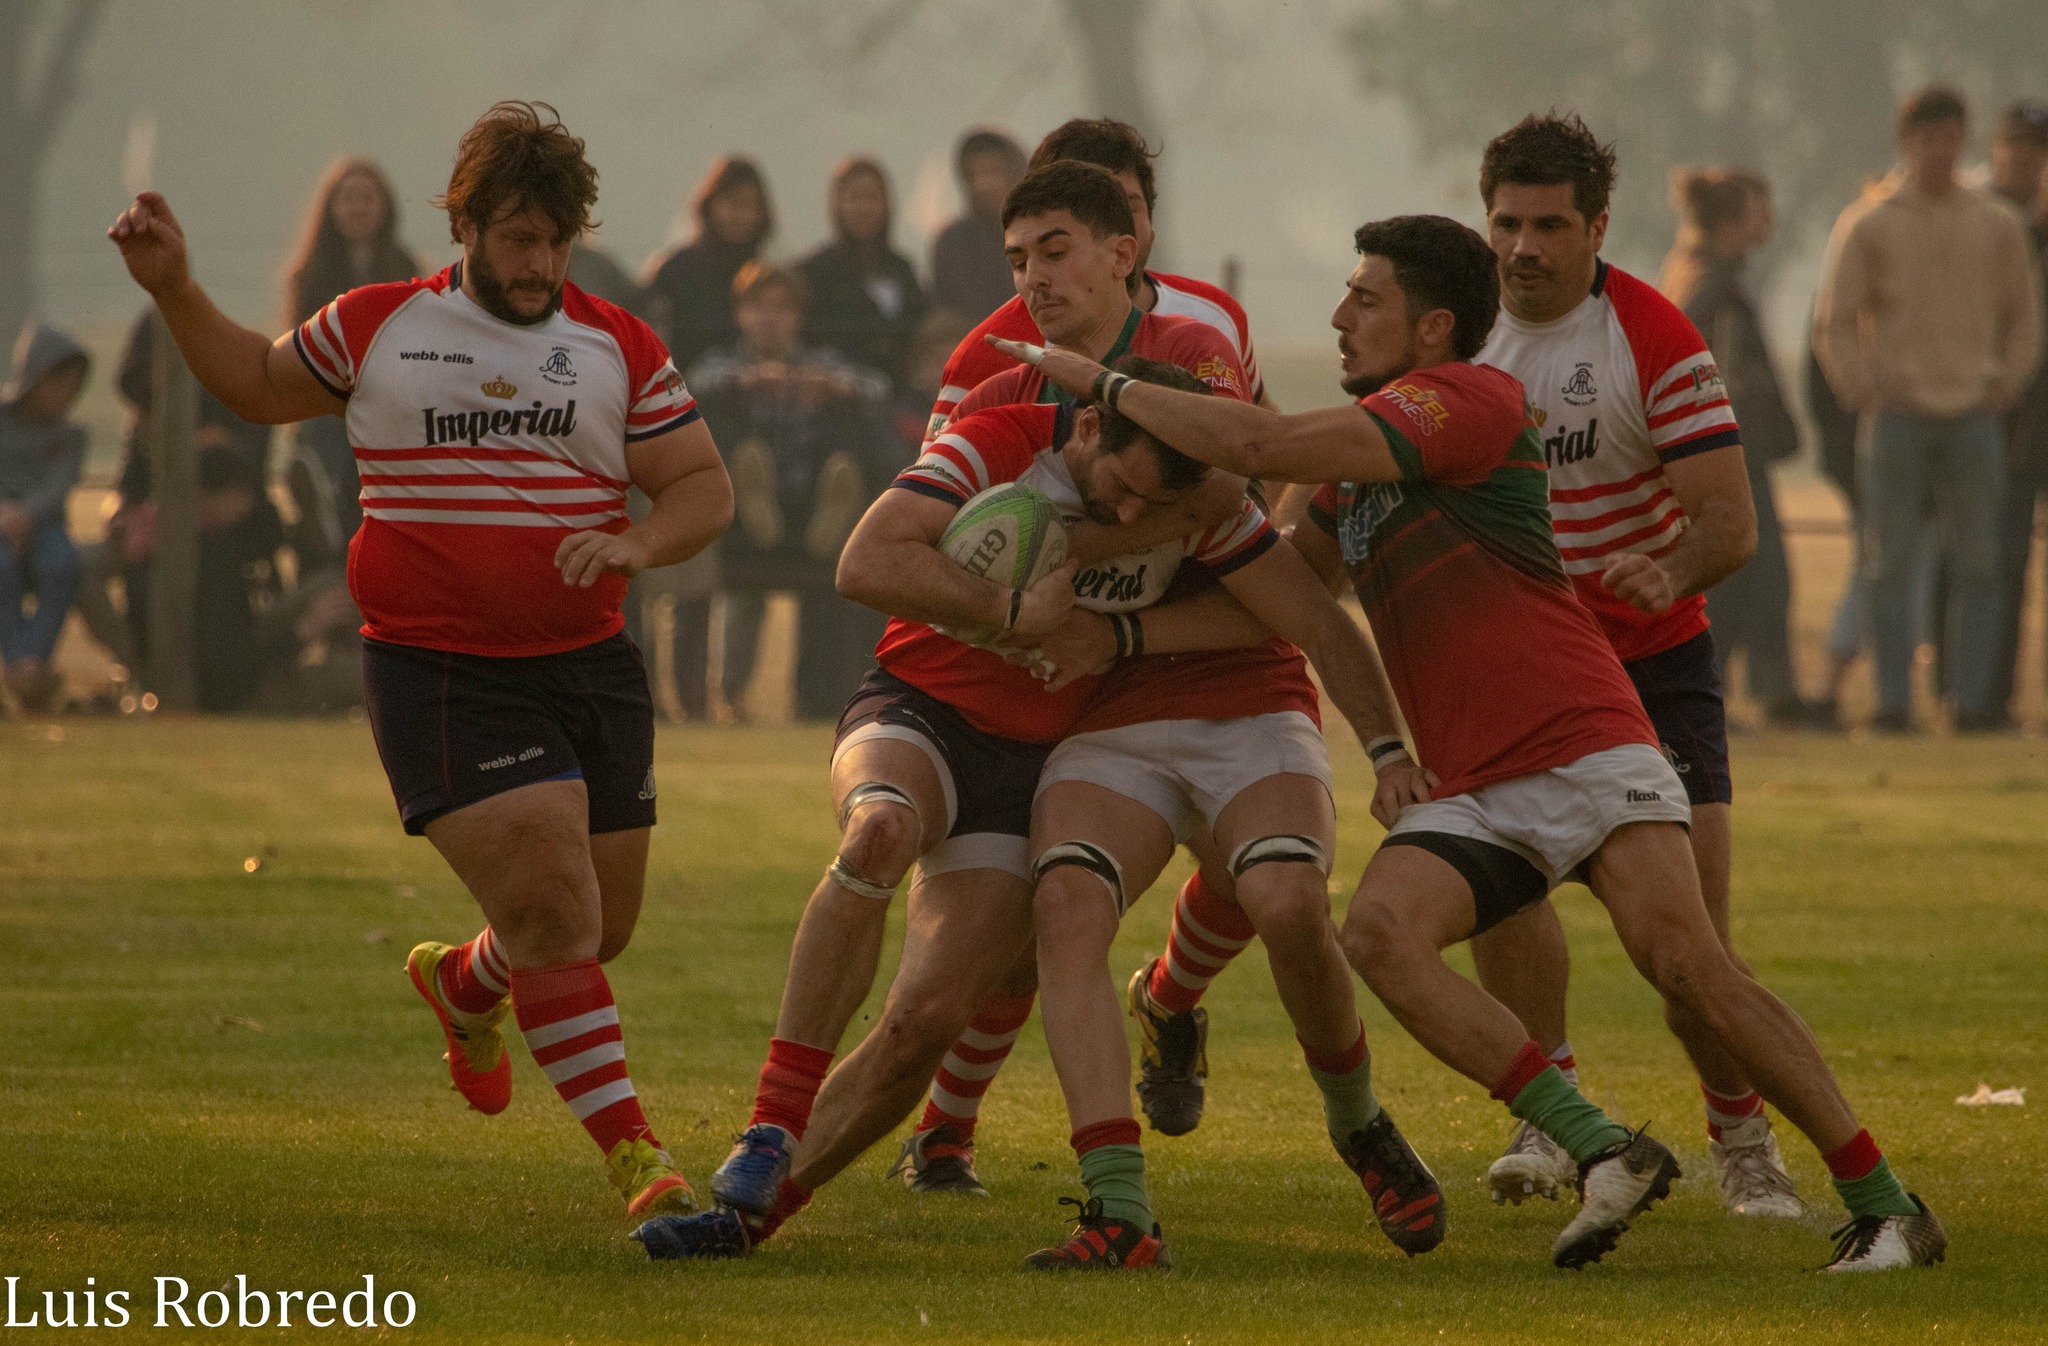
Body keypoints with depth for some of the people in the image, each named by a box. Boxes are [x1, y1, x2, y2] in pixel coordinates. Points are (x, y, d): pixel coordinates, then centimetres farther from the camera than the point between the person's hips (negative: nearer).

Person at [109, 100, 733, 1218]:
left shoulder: (617, 348, 7)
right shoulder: (376, 328, 4)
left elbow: (705, 487, 8)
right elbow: (260, 387, 22)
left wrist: (635, 544, -12)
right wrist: (172, 290, 10)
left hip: (590, 666, 4)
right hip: (438, 670, -4)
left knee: (598, 926, 13)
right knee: (552, 909, -18)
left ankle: (464, 985, 47)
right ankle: (634, 1157, -16)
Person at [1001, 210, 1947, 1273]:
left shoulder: (1473, 399, -9)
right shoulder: (1364, 450, 19)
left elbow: (1265, 446, -18)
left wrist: (1105, 382, -8)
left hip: (1587, 754, -7)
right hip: (1473, 790, 7)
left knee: (1686, 962, -22)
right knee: (1379, 930, -22)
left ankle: (1882, 1205, -11)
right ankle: (1603, 1153, -22)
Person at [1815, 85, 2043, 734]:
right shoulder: (1867, 225, 3)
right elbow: (1834, 326, 3)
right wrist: (1865, 394, -6)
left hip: (1974, 418, 2)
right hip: (1899, 417, -2)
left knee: (1976, 566, 0)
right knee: (1891, 567, -4)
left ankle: (1973, 699, 3)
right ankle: (1893, 699, -2)